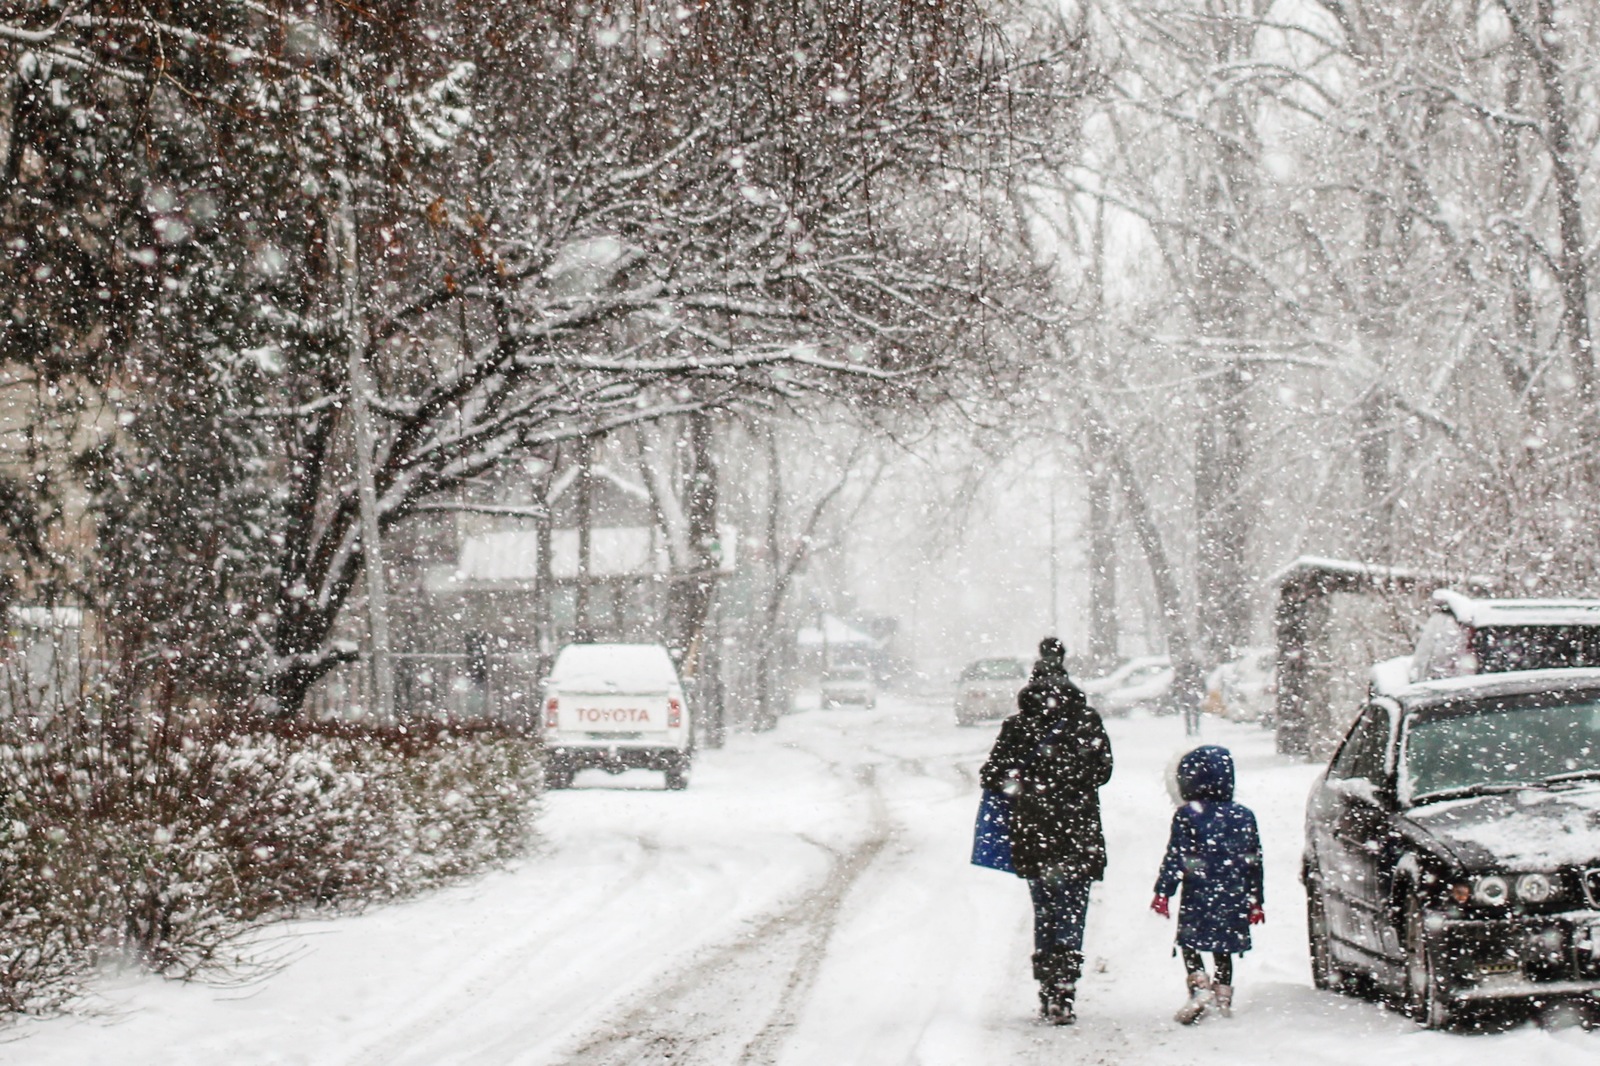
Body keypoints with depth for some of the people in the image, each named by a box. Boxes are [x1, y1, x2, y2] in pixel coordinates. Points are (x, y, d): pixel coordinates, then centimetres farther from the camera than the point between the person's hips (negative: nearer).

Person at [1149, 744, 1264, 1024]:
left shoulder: (1187, 815, -7)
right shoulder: (1244, 816, 7)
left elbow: (1175, 858, -9)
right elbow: (1254, 862, 10)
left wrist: (1162, 892, -5)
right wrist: (1256, 900, 18)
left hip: (1199, 896, -4)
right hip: (1234, 898, 4)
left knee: (1189, 943, 7)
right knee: (1223, 949, 14)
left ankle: (1199, 986, -12)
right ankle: (1223, 996, 13)